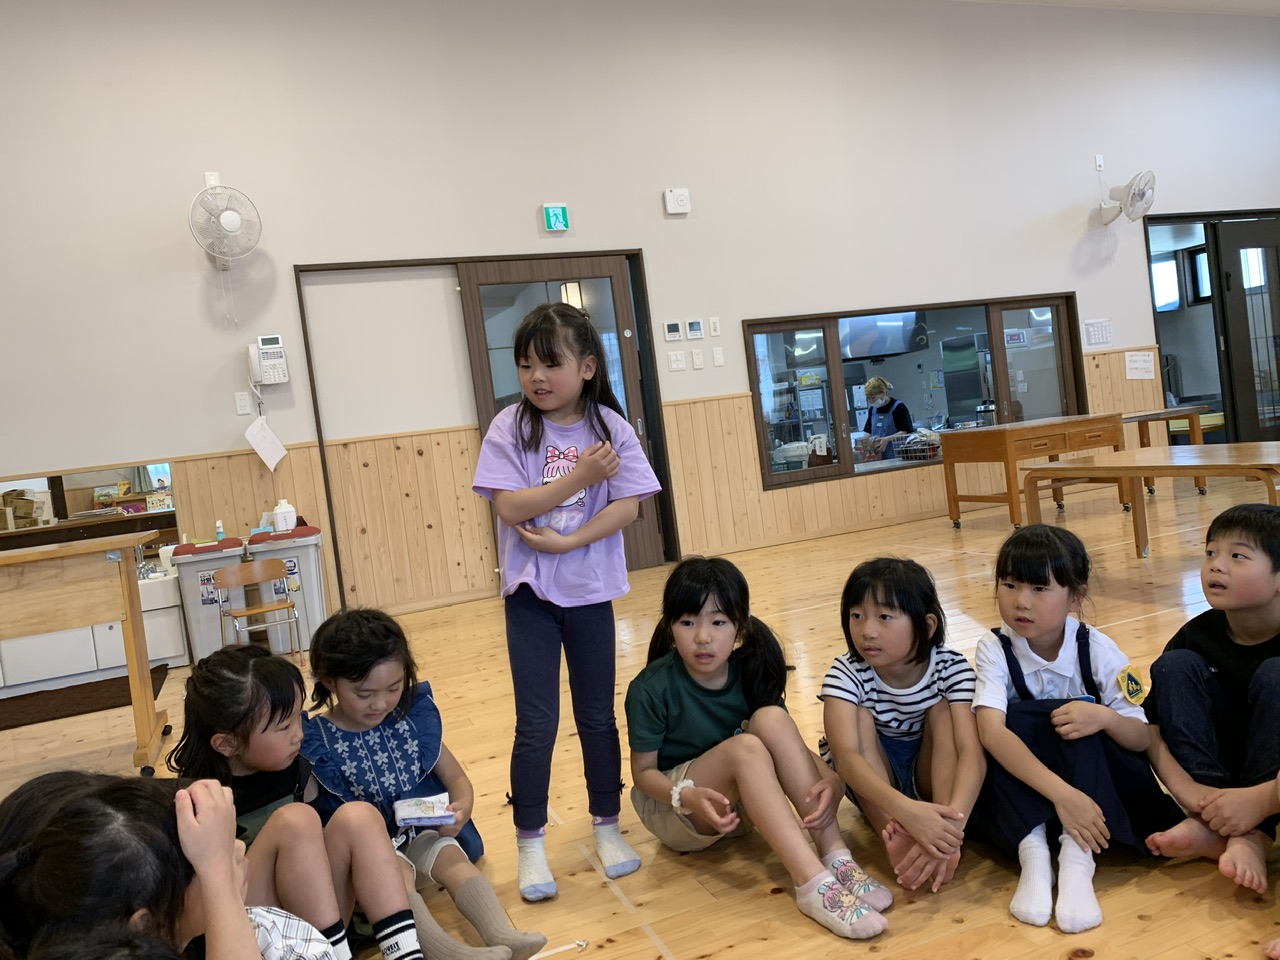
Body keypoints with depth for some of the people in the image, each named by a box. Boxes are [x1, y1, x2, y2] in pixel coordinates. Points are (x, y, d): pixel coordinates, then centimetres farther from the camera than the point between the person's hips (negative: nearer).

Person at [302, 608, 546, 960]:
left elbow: (456, 777, 3)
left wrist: (462, 808, -19)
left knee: (452, 858, -25)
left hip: (420, 833, 3)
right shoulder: (315, 742, -11)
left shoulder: (415, 715, -3)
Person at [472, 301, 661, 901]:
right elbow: (510, 507, -15)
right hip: (530, 593, -1)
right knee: (537, 724, 4)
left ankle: (606, 827, 30)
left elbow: (627, 506, -10)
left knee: (597, 716, 13)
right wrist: (580, 476, -21)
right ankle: (531, 844, 20)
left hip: (591, 591, 1)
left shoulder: (610, 427, -5)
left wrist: (565, 542, -19)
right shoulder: (510, 427, -7)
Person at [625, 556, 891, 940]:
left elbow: (783, 742, -11)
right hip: (671, 805, -4)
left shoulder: (751, 670, -10)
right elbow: (643, 772, -14)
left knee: (771, 718, -26)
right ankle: (813, 884, -41)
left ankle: (835, 855, -28)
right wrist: (690, 796, -34)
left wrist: (824, 782, -32)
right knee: (745, 747, -34)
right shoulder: (651, 689, -21)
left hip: (742, 801, 4)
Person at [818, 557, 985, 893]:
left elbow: (972, 750, -34)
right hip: (873, 778, -1)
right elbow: (846, 756, -39)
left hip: (934, 772, 1)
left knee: (942, 710, -25)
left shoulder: (951, 667, -21)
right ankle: (896, 839, -38)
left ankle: (941, 840, -36)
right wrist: (907, 810, -56)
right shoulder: (846, 674, -24)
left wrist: (952, 820, -53)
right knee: (860, 718, -28)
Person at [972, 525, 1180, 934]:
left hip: (1102, 775, 0)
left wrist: (1105, 718, -35)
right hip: (1026, 782, 0)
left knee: (1083, 713, -29)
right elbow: (991, 732, -32)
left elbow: (1143, 738, -12)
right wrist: (1061, 793, -43)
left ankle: (1078, 855, -37)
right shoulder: (995, 649, -17)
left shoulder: (1098, 649, -14)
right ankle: (1032, 852, -35)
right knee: (1012, 717, -29)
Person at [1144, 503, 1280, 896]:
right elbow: (1150, 724, -15)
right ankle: (1212, 820, -28)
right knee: (1174, 665, -19)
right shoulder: (1197, 636, -13)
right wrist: (1186, 788, -30)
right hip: (1218, 762, 3)